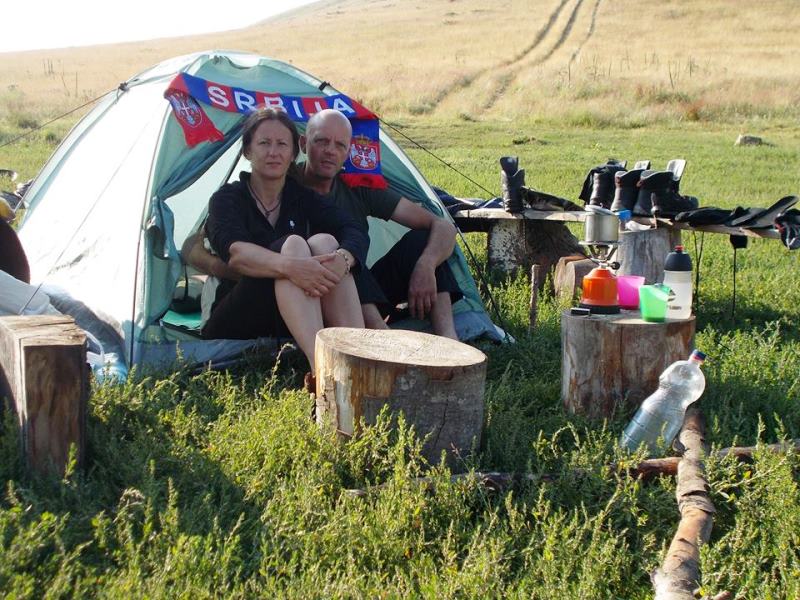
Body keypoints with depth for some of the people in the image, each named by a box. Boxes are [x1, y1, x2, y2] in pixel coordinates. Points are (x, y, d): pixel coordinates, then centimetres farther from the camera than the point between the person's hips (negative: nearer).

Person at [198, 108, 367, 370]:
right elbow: (234, 251, -23)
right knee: (293, 244, -29)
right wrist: (288, 265, -43)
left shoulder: (303, 198, 12)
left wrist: (342, 259, -32)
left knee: (324, 242, -23)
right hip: (236, 324, -3)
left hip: (290, 324, 4)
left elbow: (356, 234, -6)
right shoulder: (227, 198, 0)